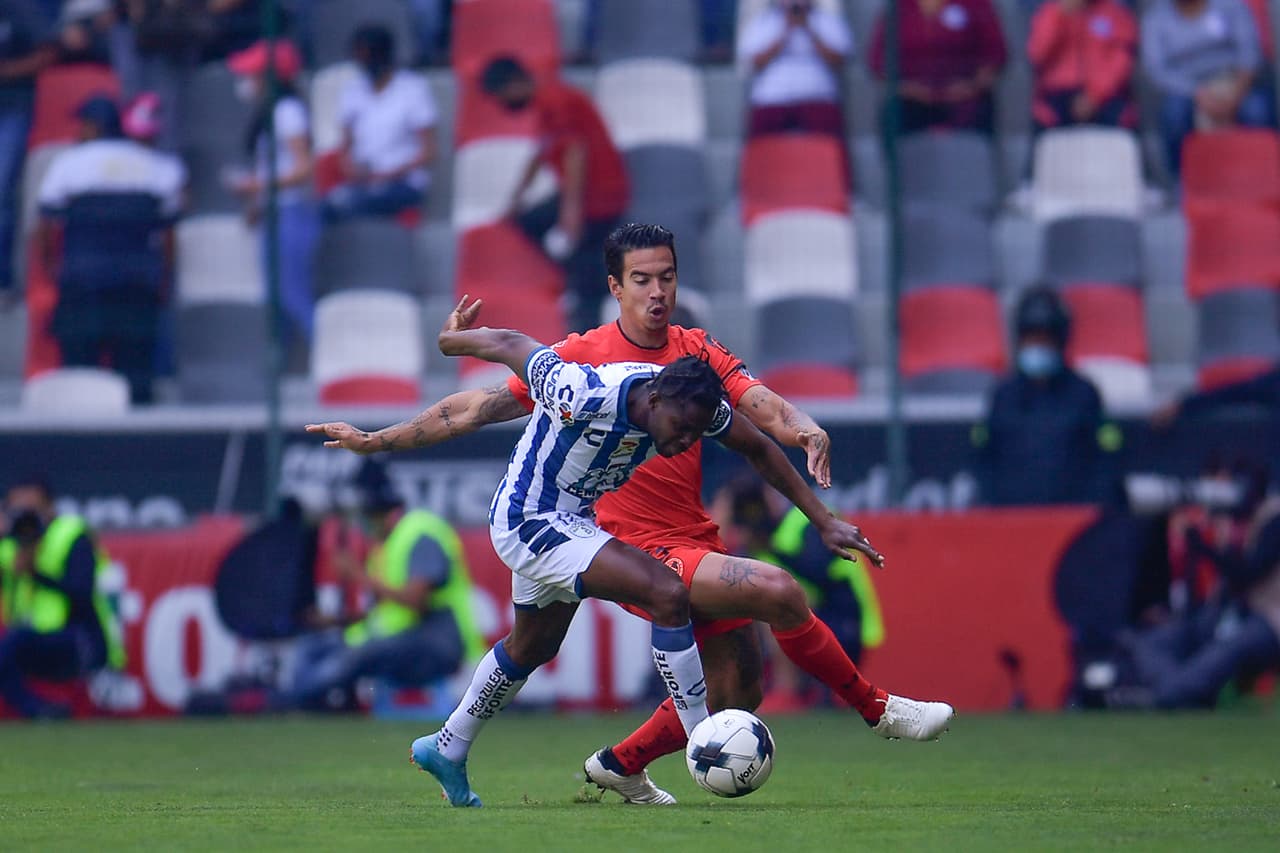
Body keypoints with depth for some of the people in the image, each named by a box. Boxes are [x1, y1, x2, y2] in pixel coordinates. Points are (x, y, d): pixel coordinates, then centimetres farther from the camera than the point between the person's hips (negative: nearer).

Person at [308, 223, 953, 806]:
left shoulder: (698, 352, 7)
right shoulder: (582, 358, -5)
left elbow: (760, 404, -8)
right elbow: (476, 409, -1)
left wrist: (805, 429, -30)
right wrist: (376, 440, -1)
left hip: (698, 544, 6)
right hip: (643, 549, -6)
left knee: (735, 692, 9)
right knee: (778, 591, -24)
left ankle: (621, 764, 31)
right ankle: (877, 710, -8)